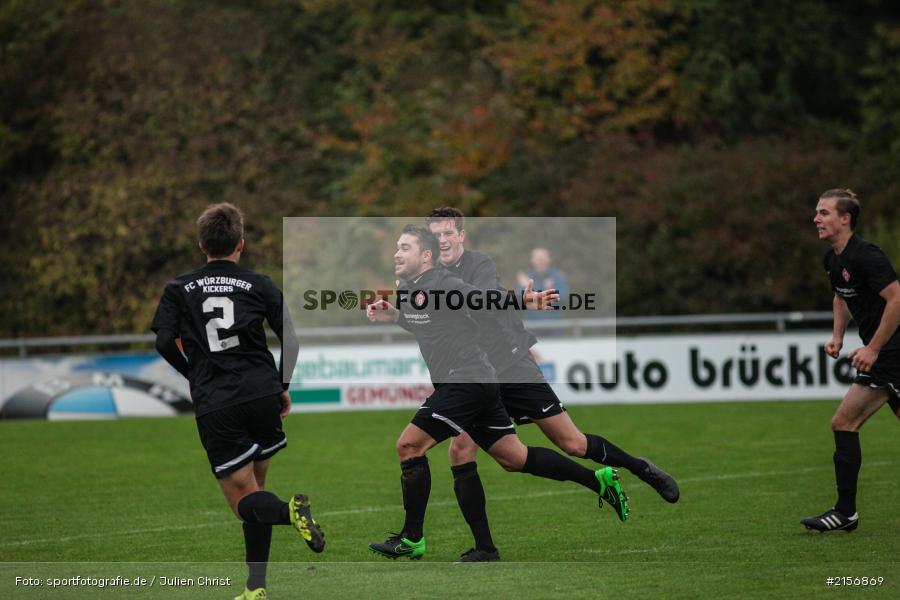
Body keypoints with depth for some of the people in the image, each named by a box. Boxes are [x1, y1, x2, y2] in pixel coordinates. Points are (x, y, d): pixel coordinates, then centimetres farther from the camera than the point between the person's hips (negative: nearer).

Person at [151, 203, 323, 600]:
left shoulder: (179, 289, 6)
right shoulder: (259, 286, 6)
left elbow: (164, 343, -1)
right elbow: (290, 338, 1)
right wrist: (283, 386, 13)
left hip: (214, 407, -2)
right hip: (262, 394, 2)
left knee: (244, 501, 0)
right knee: (254, 486, 17)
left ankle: (289, 511, -33)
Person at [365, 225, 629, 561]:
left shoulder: (441, 285, -13)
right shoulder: (406, 290, 14)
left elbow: (486, 301, -21)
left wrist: (522, 301, -39)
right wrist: (391, 316, 13)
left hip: (465, 381, -10)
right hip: (479, 384, 10)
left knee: (409, 445, -10)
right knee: (513, 458, 11)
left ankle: (411, 539, -6)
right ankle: (598, 480, 15)